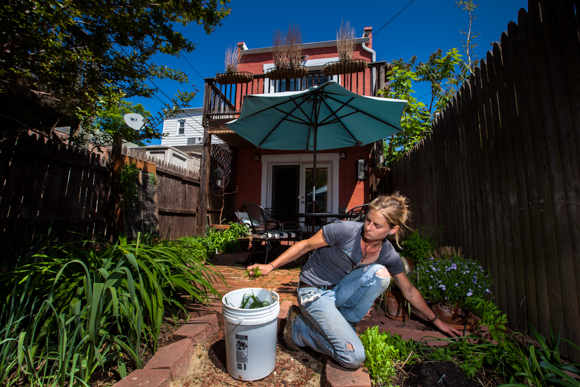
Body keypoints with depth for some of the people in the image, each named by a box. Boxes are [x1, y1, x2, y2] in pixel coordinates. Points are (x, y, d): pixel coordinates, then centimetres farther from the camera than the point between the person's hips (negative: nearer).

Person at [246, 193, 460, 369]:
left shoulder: (388, 255, -6)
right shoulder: (345, 230, -24)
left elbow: (409, 291, 11)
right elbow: (305, 245, -15)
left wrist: (435, 320, 18)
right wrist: (270, 266, -15)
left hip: (338, 293, 5)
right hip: (313, 292, -5)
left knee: (380, 273, -20)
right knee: (354, 358, -14)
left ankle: (341, 323, -2)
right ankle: (298, 325, 6)